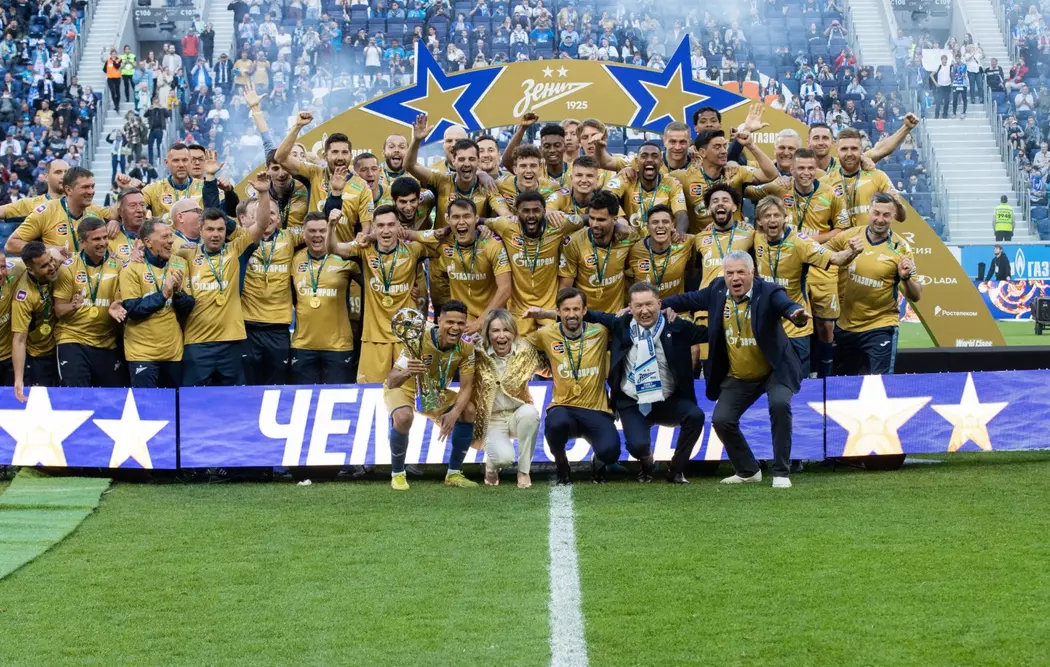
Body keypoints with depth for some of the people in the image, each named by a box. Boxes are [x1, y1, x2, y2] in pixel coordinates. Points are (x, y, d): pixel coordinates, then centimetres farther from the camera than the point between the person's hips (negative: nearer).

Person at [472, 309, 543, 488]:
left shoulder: (524, 352, -7)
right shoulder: (478, 356, -12)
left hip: (518, 414, 2)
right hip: (492, 420, -2)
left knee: (530, 412, -35)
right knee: (504, 457, -31)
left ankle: (524, 471, -15)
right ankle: (492, 465, 11)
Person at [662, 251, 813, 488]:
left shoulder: (768, 292, -21)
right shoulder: (717, 290, -7)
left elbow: (786, 304, -40)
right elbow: (689, 299, 9)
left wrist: (797, 314, -64)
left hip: (773, 371, -5)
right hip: (738, 377, 5)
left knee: (779, 405, -29)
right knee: (721, 420, -4)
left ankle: (781, 473, -15)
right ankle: (748, 471, 19)